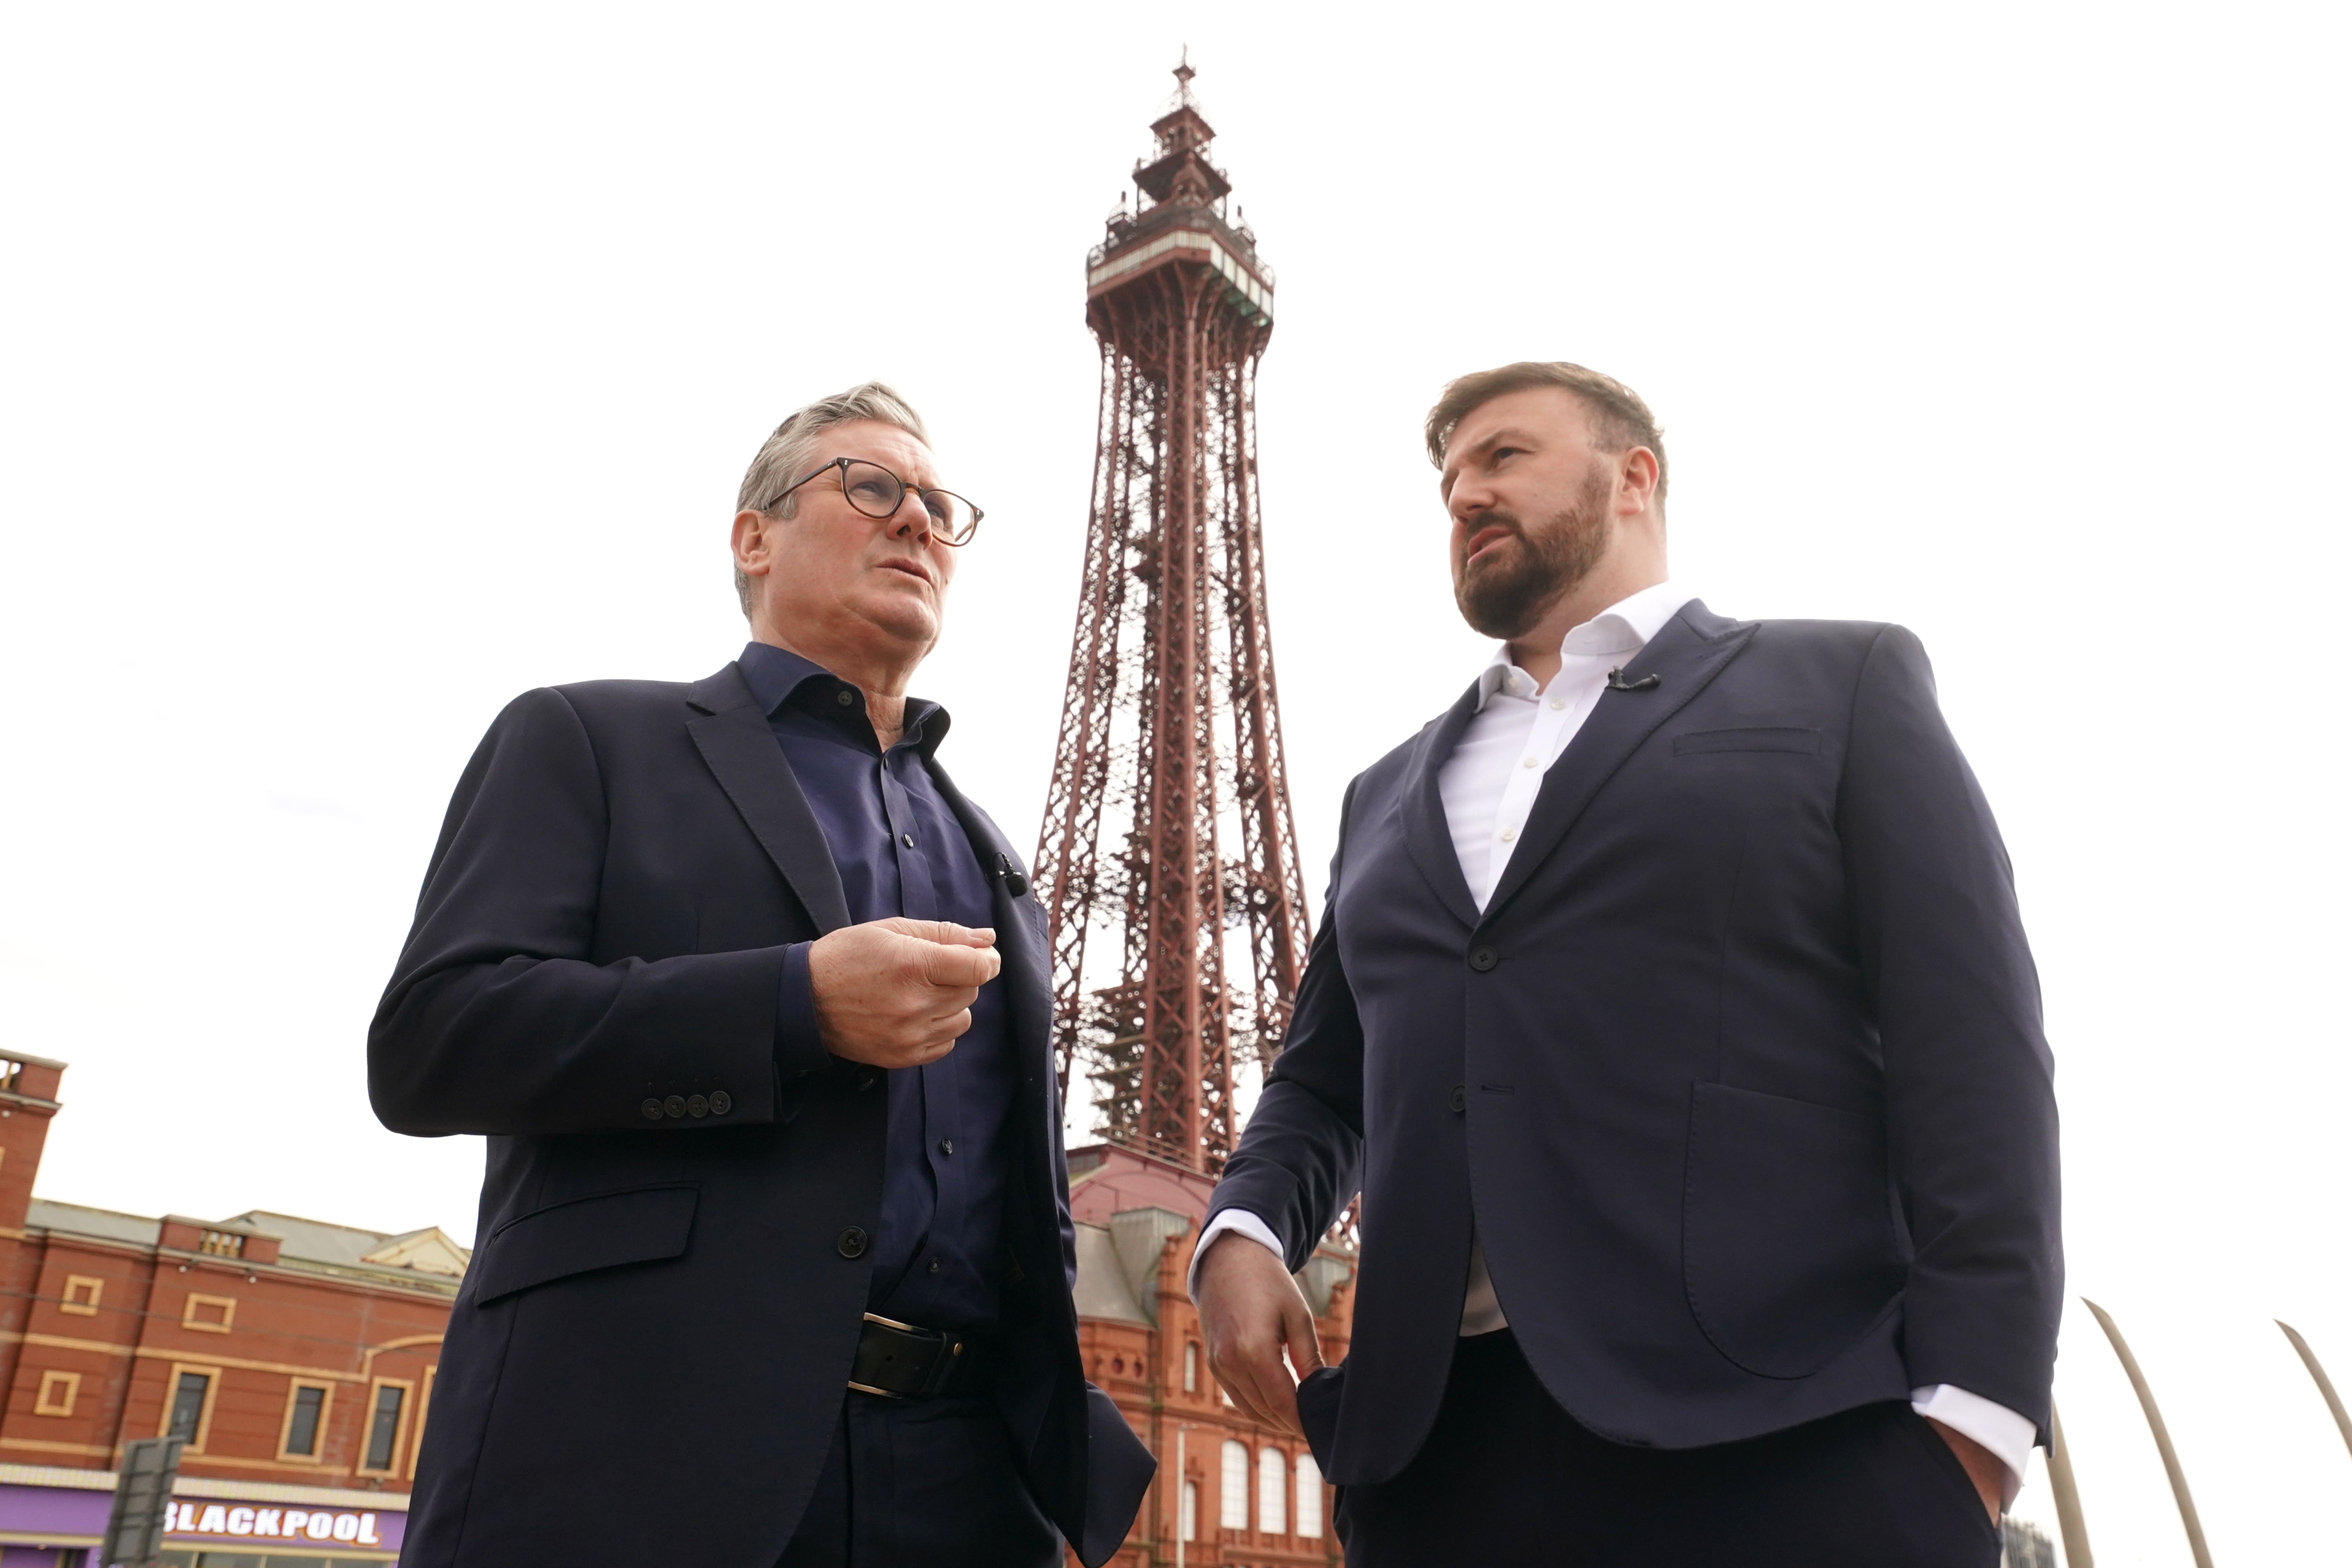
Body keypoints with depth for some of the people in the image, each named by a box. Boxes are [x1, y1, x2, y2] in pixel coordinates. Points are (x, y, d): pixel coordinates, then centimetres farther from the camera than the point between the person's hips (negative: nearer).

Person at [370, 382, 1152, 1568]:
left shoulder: (986, 855, 19)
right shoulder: (587, 740, 5)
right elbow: (430, 1041, -7)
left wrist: (1062, 1443, 10)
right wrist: (799, 1005, -16)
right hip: (635, 1447, -4)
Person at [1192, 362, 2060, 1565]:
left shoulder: (1842, 684, 8)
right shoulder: (1389, 793, 21)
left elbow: (1969, 1046, -2)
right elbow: (1324, 1081, 22)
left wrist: (1971, 1413, -12)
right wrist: (1243, 1231, 2)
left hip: (1783, 1438, -3)